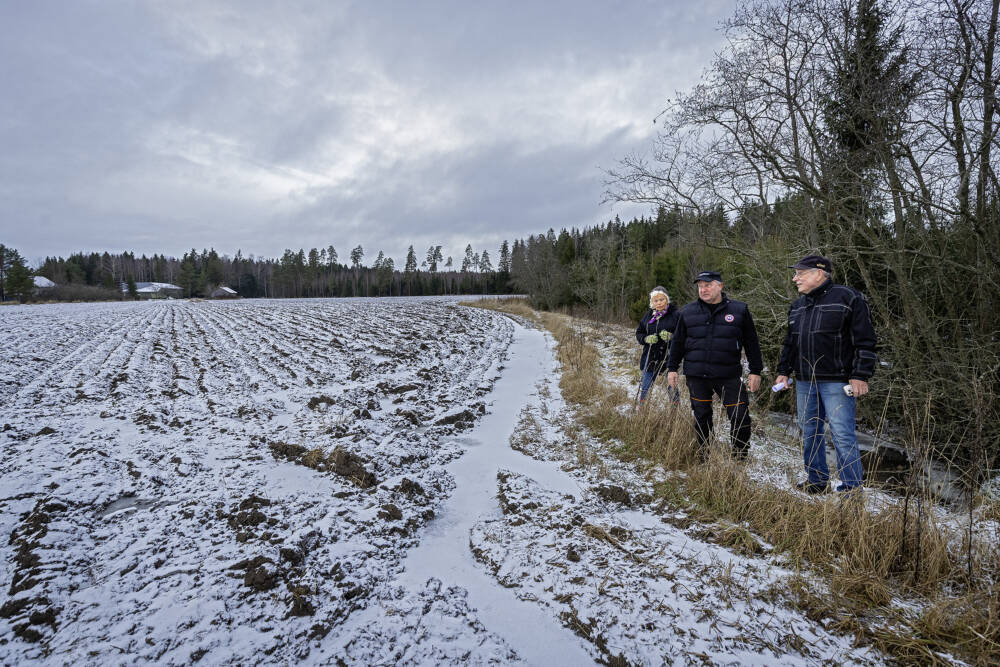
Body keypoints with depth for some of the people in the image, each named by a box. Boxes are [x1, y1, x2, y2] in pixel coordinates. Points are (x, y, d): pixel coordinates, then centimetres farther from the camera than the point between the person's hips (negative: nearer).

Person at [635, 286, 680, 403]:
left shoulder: (675, 315, -6)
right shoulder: (649, 315, 8)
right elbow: (639, 333, 13)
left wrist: (670, 337, -24)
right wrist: (646, 339, -8)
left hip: (668, 359, -4)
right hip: (650, 358, 4)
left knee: (672, 390, 5)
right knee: (644, 389, 9)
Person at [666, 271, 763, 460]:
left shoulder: (739, 310, 4)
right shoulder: (688, 312, 7)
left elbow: (751, 343, 7)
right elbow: (678, 342, 13)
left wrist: (755, 371, 4)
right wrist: (672, 368, 9)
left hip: (729, 376, -1)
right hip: (696, 377, 1)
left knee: (740, 417, -3)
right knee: (701, 417, 9)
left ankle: (741, 458, 16)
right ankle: (705, 457, 23)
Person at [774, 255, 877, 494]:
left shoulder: (847, 298, -6)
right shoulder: (797, 306, 15)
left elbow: (865, 341, -9)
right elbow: (789, 342, 23)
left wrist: (860, 376, -14)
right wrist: (784, 371, 17)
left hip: (836, 382, -7)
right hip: (804, 381, 7)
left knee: (842, 433, -7)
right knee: (810, 432, 12)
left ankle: (852, 489, 3)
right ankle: (817, 481, 25)